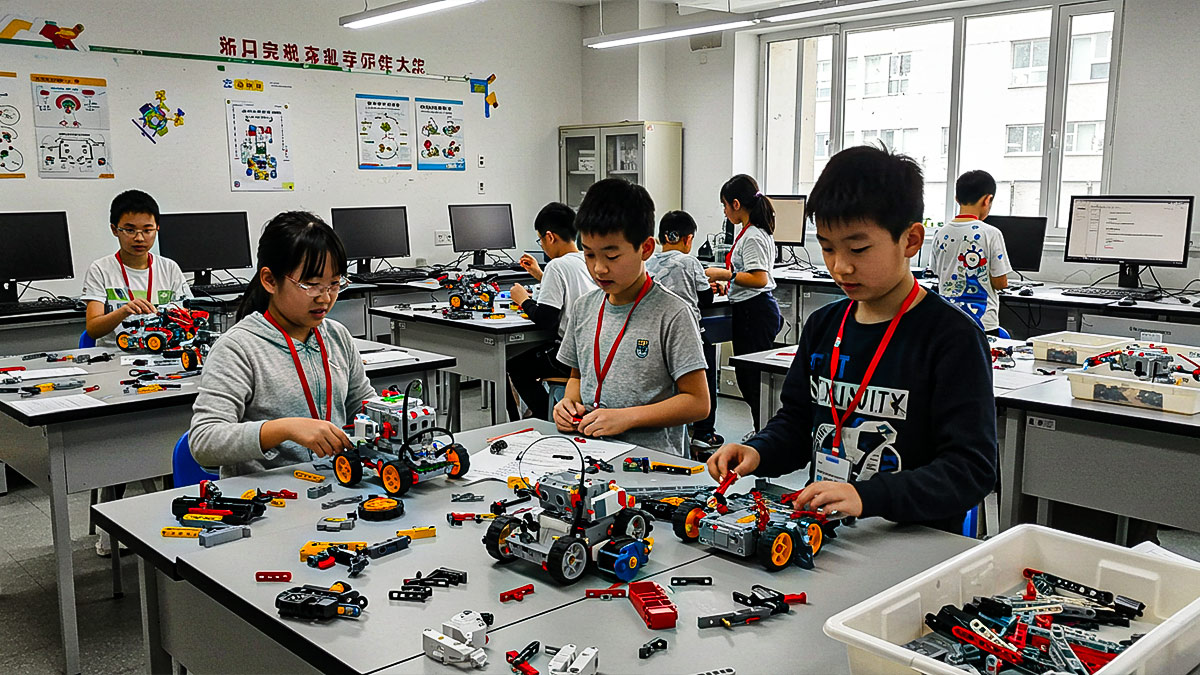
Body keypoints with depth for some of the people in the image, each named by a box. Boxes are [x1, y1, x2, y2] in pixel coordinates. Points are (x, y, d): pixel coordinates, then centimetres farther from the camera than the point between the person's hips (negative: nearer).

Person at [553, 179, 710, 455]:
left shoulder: (672, 314, -7)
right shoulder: (583, 308, 11)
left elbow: (697, 402, -7)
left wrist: (626, 417, -16)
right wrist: (570, 401, 2)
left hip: (651, 459, -6)